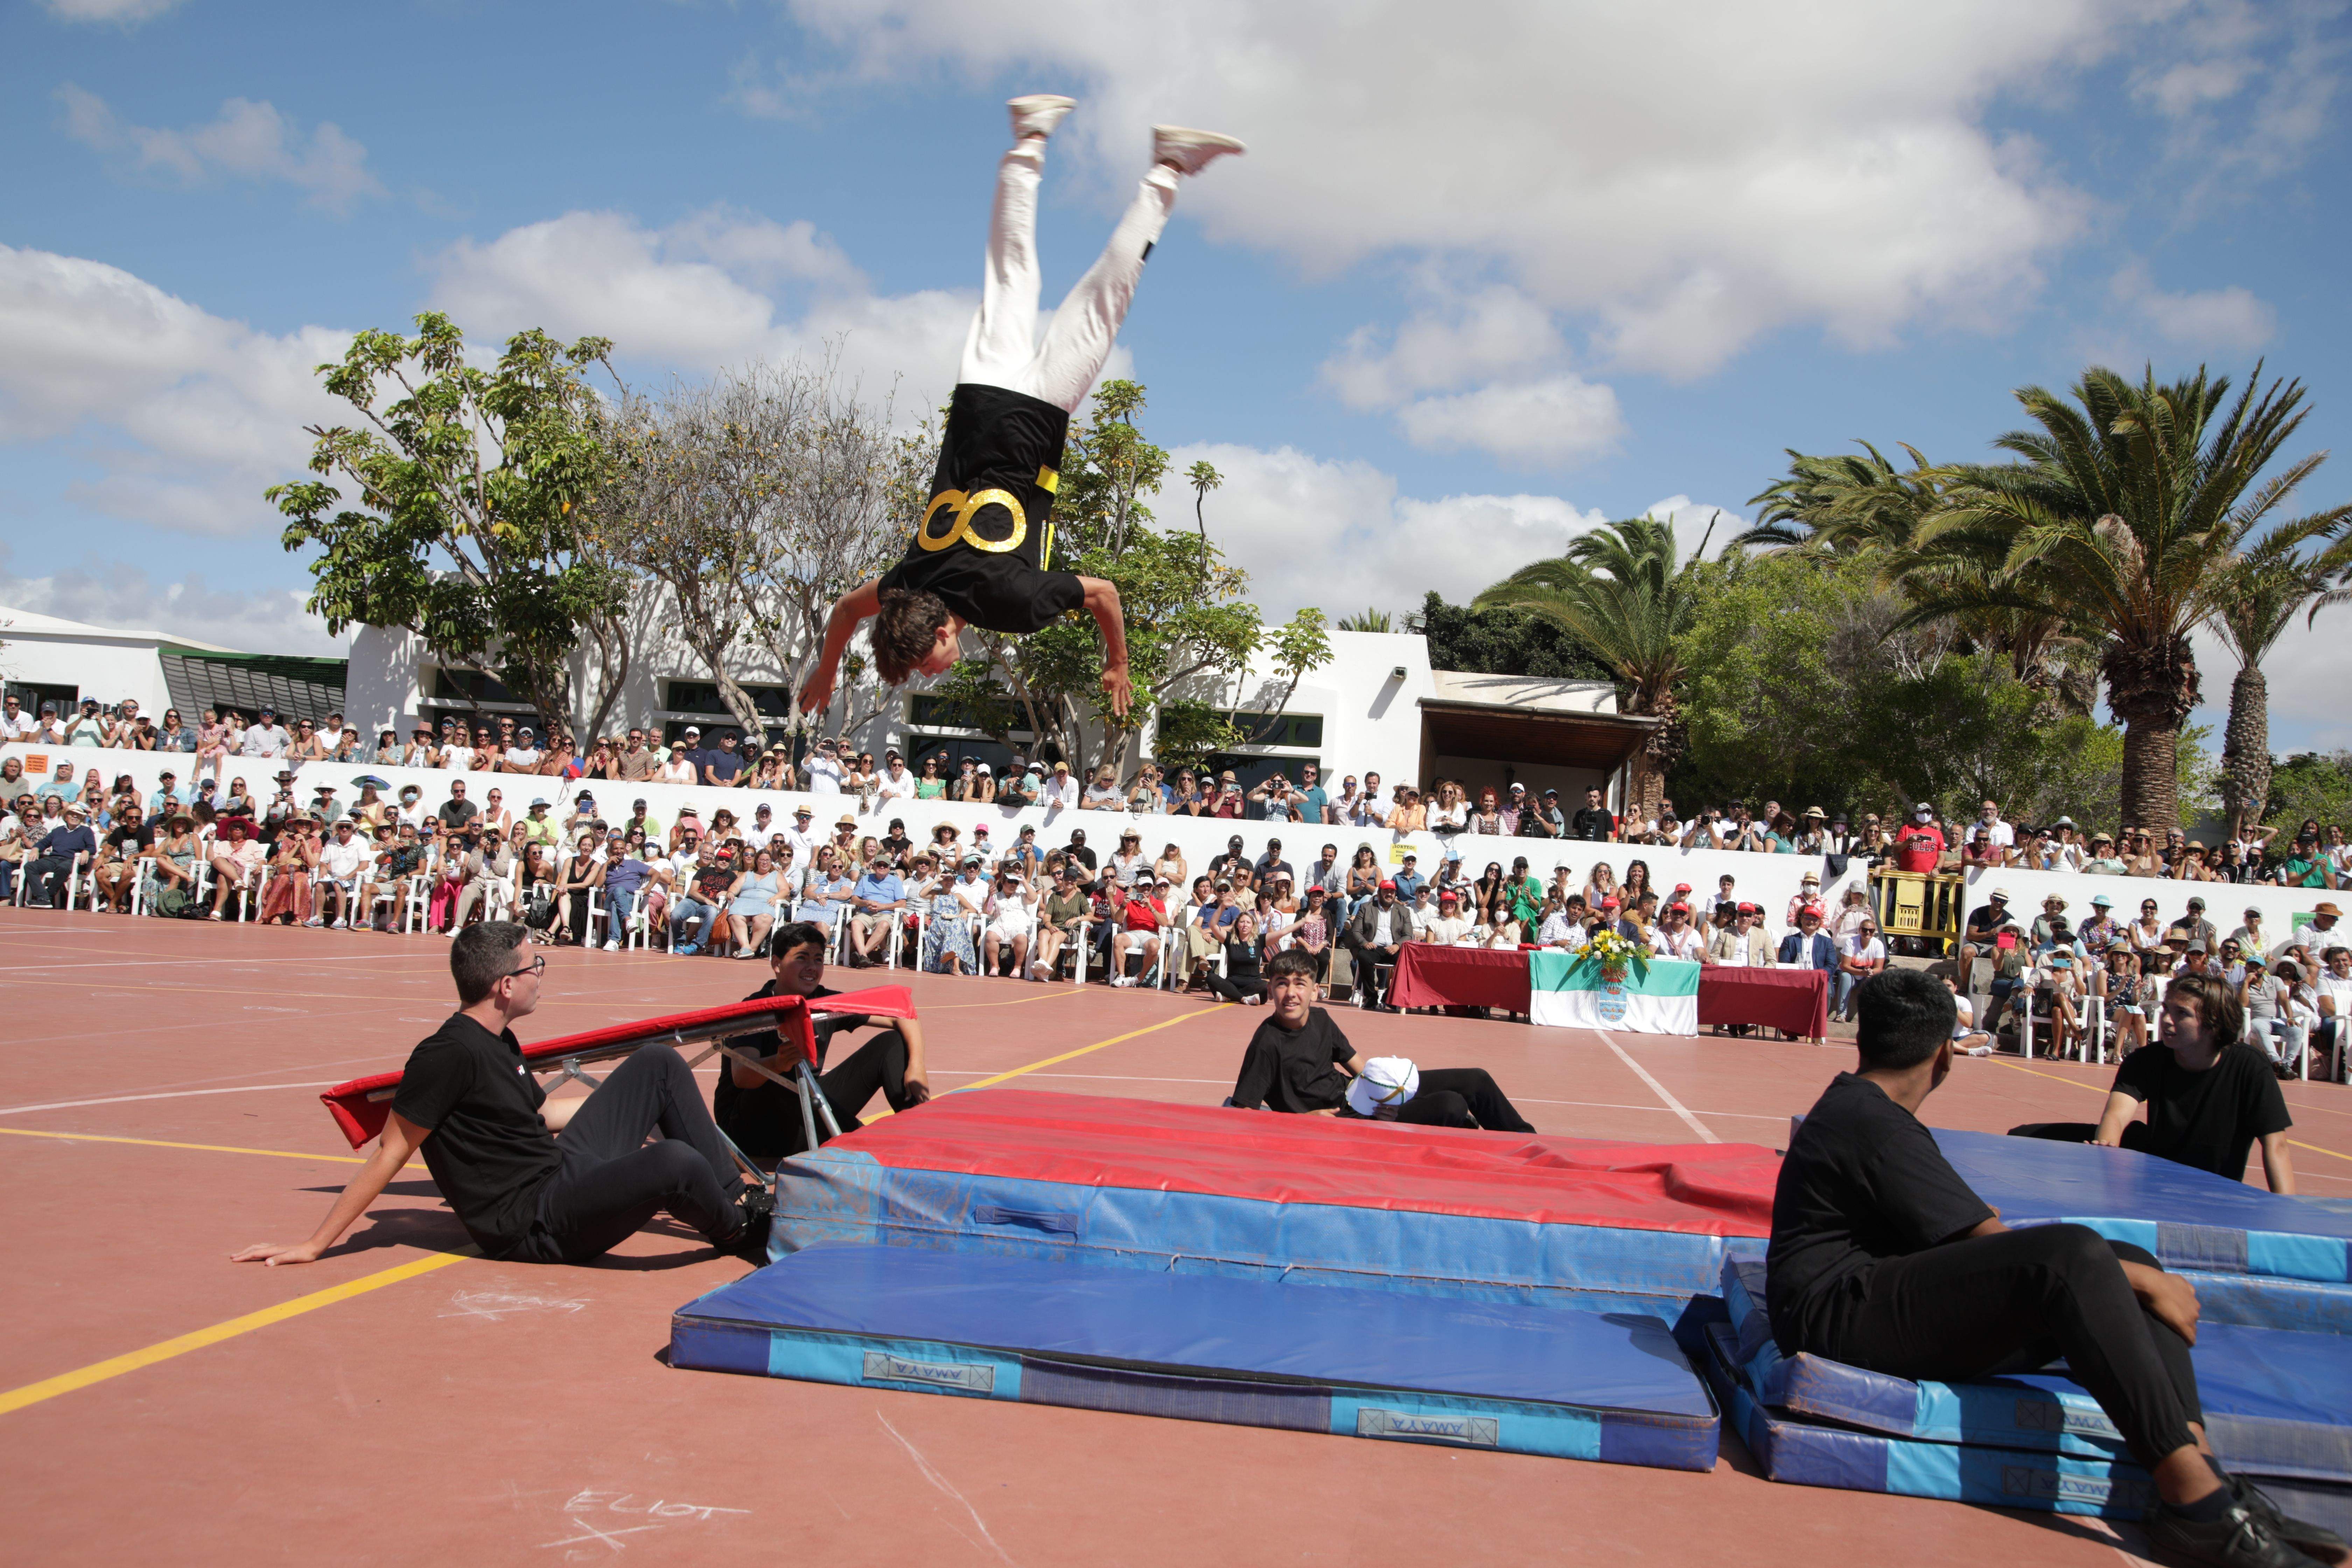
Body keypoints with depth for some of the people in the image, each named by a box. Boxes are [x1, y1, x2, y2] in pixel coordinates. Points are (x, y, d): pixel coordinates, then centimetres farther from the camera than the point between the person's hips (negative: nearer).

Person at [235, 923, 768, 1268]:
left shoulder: (500, 1040, 8)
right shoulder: (449, 1053, -20)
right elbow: (389, 1156, -16)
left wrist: (643, 1101, 34)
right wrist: (313, 1245, -12)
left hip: (564, 1167, 10)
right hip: (533, 1225, -10)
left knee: (659, 1064, 10)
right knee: (675, 1161, -32)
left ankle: (736, 1197, 13)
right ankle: (740, 1230, 2)